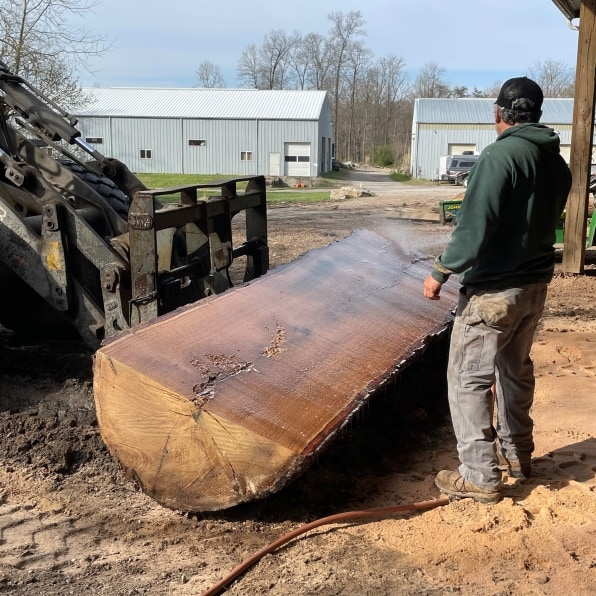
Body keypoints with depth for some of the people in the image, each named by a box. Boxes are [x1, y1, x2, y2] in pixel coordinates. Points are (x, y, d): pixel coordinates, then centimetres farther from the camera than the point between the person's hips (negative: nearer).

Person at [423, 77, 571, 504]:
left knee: (467, 378, 0)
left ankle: (480, 477, 3)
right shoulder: (557, 161, 6)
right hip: (536, 284, 8)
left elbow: (474, 227, -22)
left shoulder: (499, 155, -18)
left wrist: (441, 273, -14)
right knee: (516, 370, 22)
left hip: (494, 289, -8)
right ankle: (516, 453, 34)